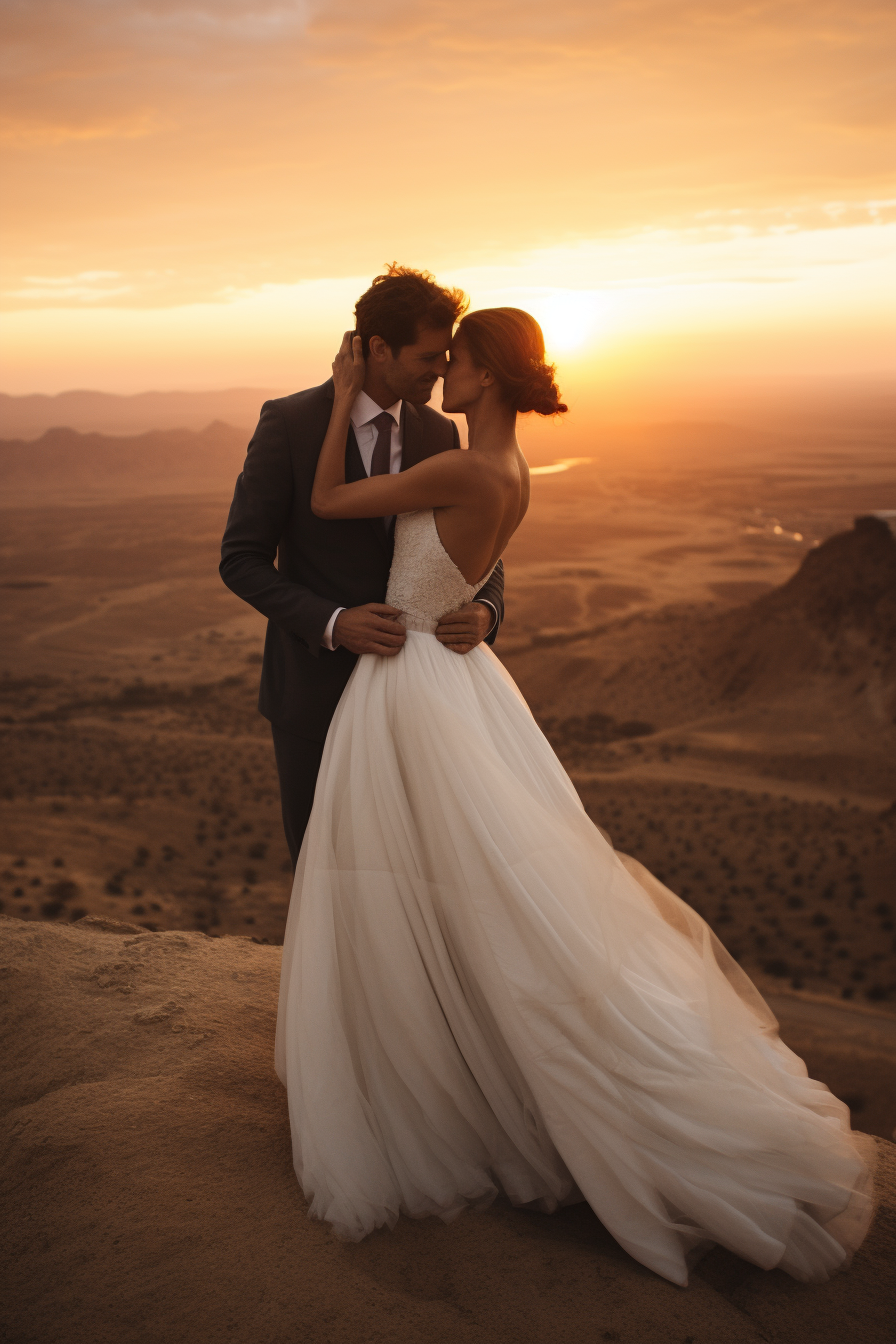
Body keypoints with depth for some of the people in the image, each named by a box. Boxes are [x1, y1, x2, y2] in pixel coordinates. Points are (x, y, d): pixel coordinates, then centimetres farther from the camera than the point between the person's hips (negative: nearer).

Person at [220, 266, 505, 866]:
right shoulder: (290, 423, -14)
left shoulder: (439, 435, 0)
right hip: (315, 687, -3)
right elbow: (241, 560, -13)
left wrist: (485, 611, -20)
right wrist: (332, 624, -27)